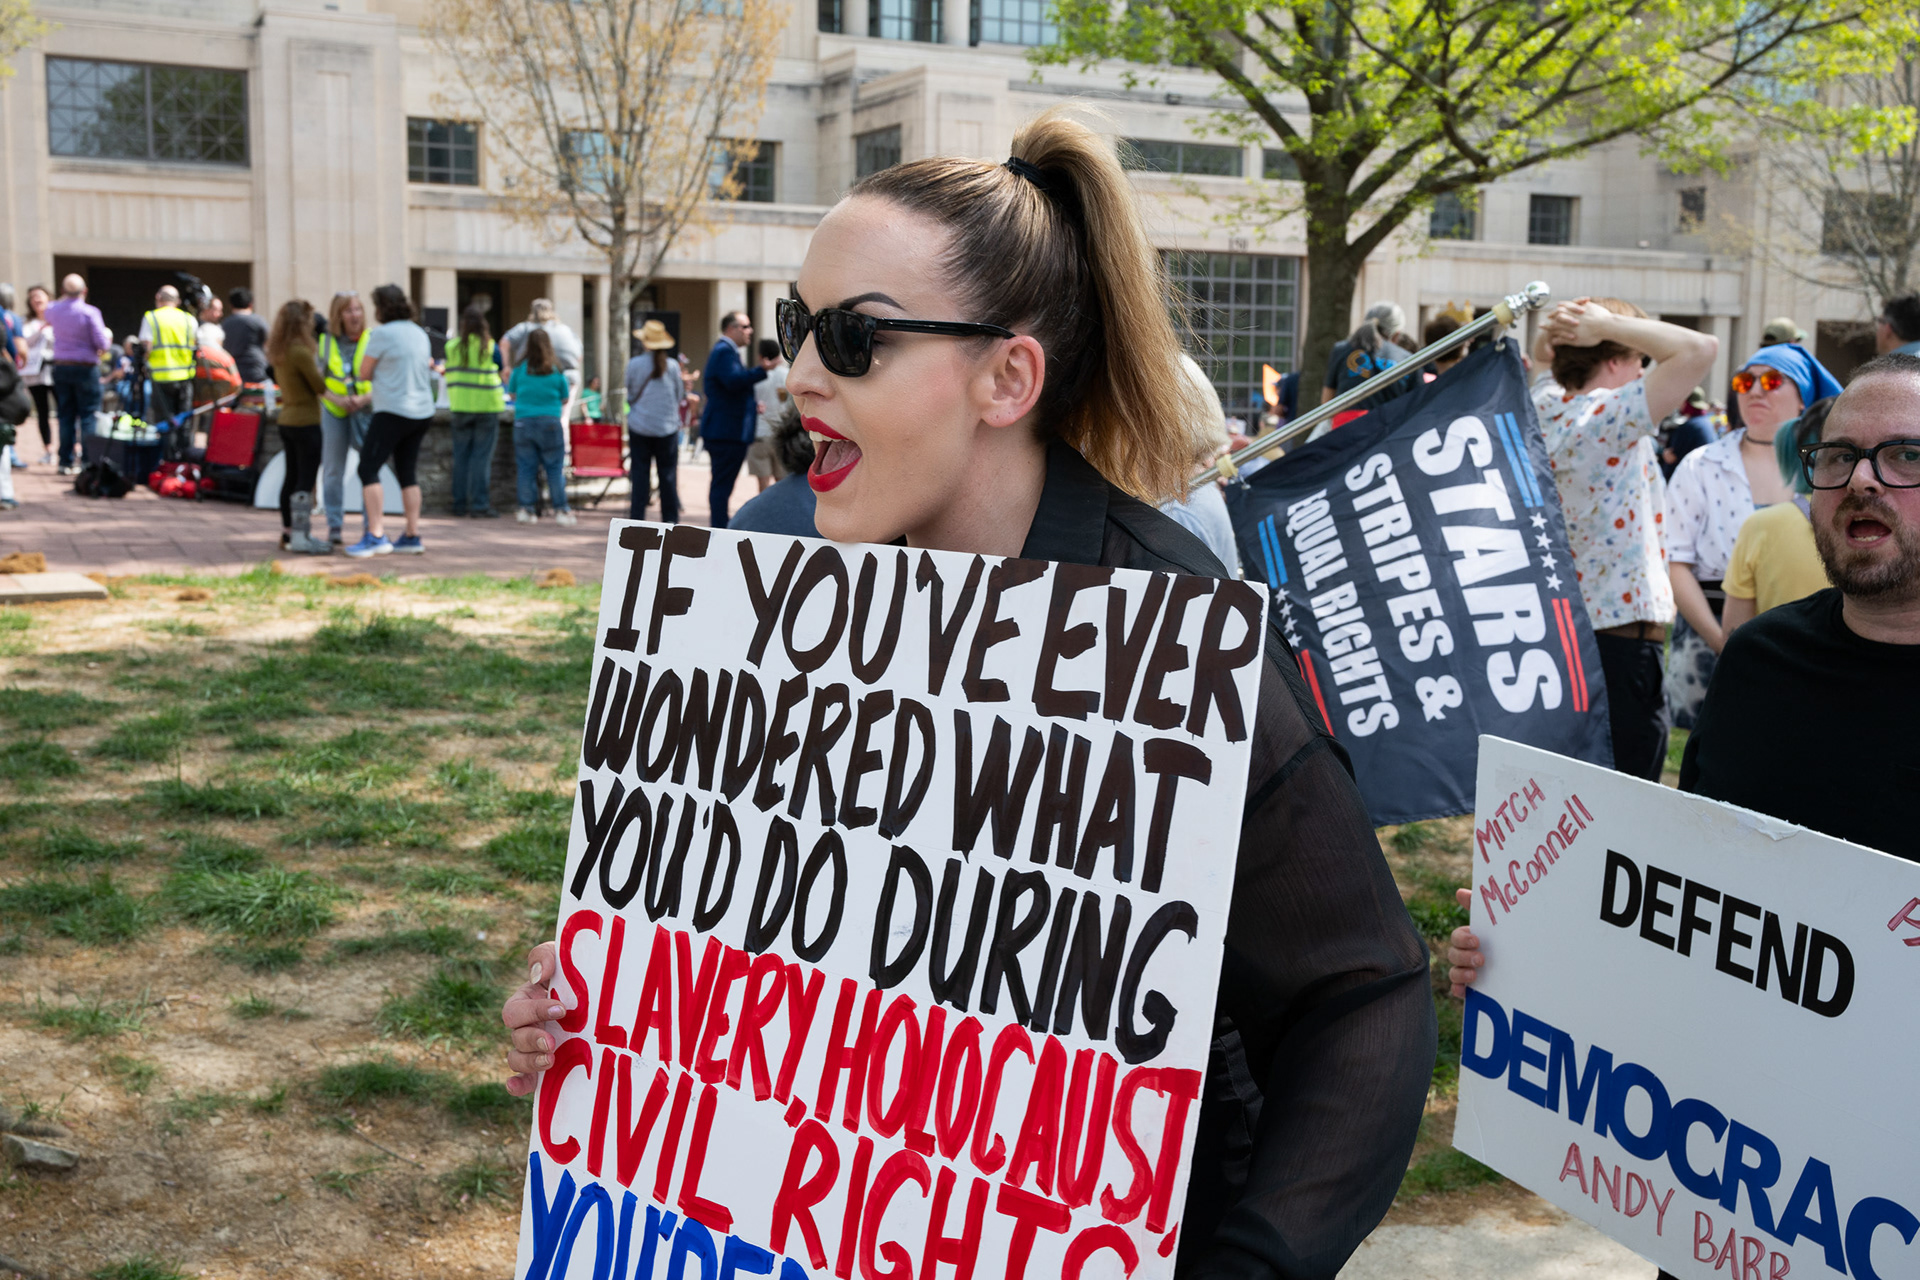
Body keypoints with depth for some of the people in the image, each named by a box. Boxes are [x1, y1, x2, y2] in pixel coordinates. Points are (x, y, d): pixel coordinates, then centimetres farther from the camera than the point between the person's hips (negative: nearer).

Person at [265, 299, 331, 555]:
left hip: (286, 420, 9)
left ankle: (288, 532, 22)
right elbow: (320, 386, -13)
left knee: (292, 477, 15)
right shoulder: (300, 352, -19)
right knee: (306, 479, -6)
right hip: (306, 421, -9)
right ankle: (301, 537, -8)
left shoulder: (278, 350, 7)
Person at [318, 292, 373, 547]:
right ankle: (334, 526, 13)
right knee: (333, 470, 5)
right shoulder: (325, 342, 3)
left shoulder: (372, 340, -2)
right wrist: (337, 399, -14)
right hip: (334, 411, 2)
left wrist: (364, 398, -18)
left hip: (365, 410, -2)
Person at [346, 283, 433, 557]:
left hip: (393, 412, -8)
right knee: (408, 473, 13)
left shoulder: (383, 333, -10)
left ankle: (375, 535, -13)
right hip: (423, 411, 8)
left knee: (368, 469, -5)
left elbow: (364, 373, -6)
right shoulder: (420, 334, 12)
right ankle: (412, 536, 12)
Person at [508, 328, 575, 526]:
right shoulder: (557, 371, -3)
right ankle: (561, 510, 5)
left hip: (523, 422, 1)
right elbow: (565, 399, 7)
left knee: (525, 467, 7)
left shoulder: (520, 369, -1)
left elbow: (512, 393, 13)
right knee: (555, 468, 4)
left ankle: (527, 509, 8)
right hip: (550, 423, -1)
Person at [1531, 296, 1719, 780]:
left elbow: (1542, 357, 28)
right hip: (1621, 636, -8)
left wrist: (1555, 331, 7)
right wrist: (1604, 324, -14)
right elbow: (1700, 348, -23)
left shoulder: (1545, 407, 6)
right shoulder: (1612, 417, -16)